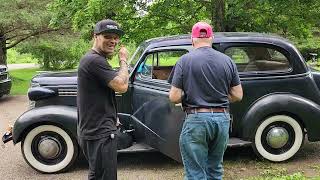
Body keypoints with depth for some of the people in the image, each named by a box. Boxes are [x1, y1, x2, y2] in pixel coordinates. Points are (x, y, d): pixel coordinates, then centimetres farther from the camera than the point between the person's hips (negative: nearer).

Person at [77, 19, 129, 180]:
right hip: (99, 132, -11)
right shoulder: (95, 60, -19)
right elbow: (122, 86, -23)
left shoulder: (91, 59, 16)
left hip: (93, 130, 11)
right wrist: (123, 60, -7)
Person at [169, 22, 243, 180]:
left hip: (196, 119, -4)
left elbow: (174, 97, -9)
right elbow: (237, 96, 5)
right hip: (222, 119, 4)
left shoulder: (185, 60, -6)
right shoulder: (227, 60, 3)